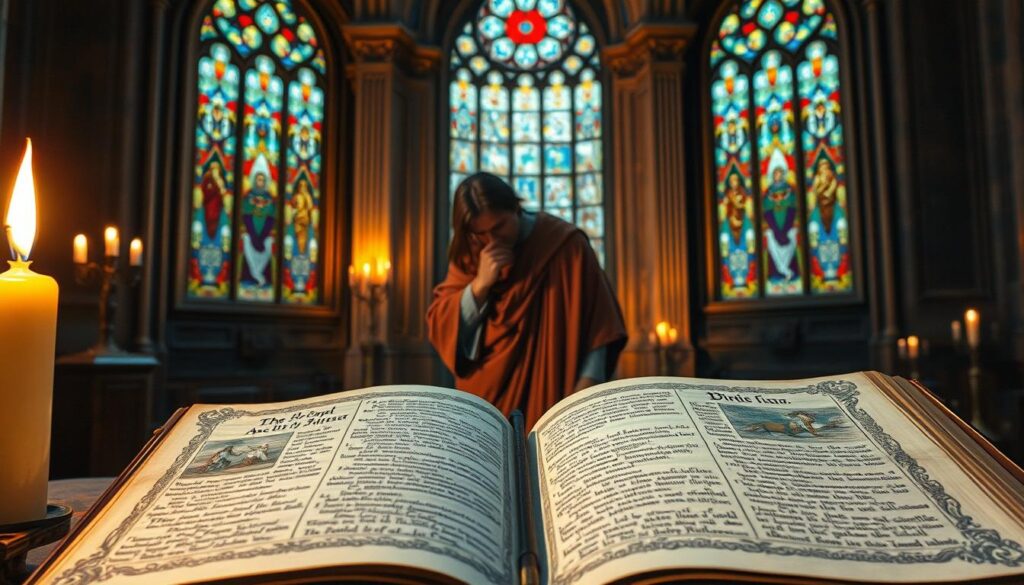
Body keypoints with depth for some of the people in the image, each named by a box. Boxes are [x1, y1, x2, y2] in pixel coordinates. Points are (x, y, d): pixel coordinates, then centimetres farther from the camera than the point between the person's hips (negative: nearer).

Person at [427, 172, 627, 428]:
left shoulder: (564, 243, -9)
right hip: (484, 397, 3)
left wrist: (587, 381, -17)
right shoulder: (469, 253, 2)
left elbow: (597, 323, -7)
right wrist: (480, 284, -17)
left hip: (549, 397, -3)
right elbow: (440, 327, -3)